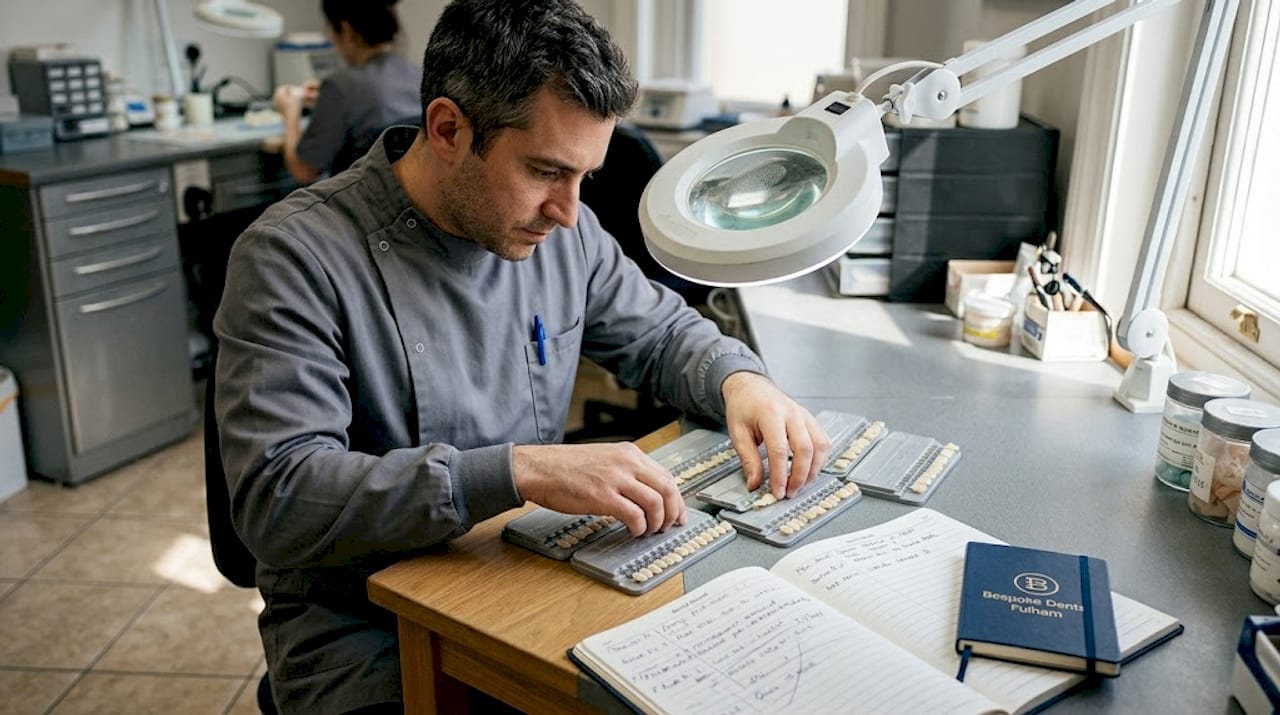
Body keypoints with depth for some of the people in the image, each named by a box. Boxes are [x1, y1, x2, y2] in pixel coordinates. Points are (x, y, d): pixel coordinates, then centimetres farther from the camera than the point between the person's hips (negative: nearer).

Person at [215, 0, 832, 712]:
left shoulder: (560, 227, 0)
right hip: (370, 642, -4)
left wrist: (740, 379, -7)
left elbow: (659, 331, 15)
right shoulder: (294, 257, -17)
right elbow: (280, 499, -25)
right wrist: (520, 470, -34)